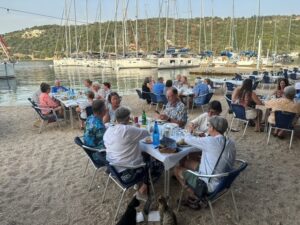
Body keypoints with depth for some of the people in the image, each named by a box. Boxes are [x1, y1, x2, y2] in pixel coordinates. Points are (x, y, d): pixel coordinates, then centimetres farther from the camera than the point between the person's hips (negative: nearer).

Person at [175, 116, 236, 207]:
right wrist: (202, 139, 4)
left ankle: (194, 197, 17)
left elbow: (187, 139, -17)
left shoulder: (211, 141, -27)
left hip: (210, 185, -8)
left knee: (178, 169, 12)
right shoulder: (231, 143, -4)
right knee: (185, 161, 15)